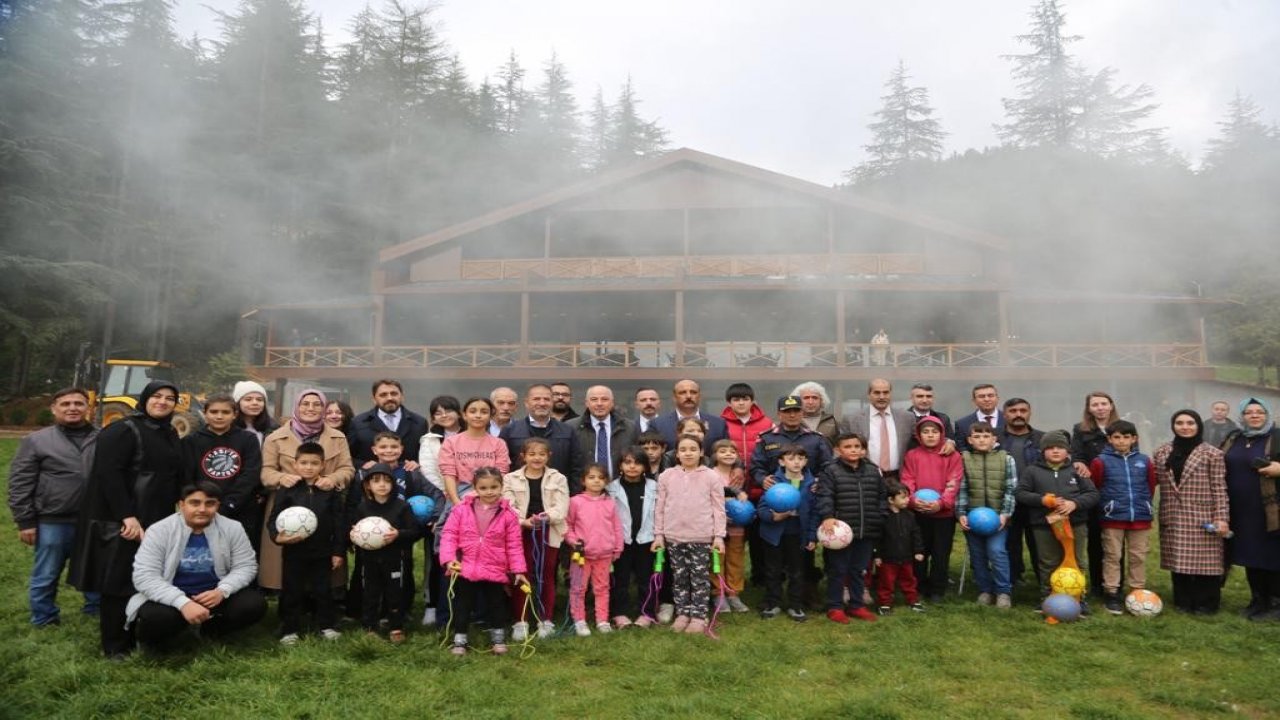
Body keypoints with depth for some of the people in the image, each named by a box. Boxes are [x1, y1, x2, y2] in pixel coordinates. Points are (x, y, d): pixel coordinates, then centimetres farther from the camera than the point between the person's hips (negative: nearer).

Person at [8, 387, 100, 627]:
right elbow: (19, 484, 0)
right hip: (53, 523, -1)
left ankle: (96, 611, 34)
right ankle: (44, 621, 26)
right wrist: (25, 521, -4)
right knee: (46, 576, 10)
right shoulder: (36, 440, -1)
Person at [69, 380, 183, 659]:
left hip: (156, 520, 7)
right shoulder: (123, 430, -9)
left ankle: (139, 638, 23)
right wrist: (127, 516, -24)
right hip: (121, 521, -7)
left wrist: (169, 516, 11)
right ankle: (114, 646, 11)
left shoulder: (170, 435, 14)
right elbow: (108, 474, -19)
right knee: (119, 582, 0)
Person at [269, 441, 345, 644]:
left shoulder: (331, 491, -2)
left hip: (322, 551, 1)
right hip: (294, 550, 0)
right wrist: (277, 536, -23)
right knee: (292, 591, 9)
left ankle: (327, 625, 26)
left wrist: (338, 551, -1)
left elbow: (339, 522, 0)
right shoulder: (286, 489, -5)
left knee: (323, 589, 12)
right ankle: (289, 630, 22)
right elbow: (274, 518, -3)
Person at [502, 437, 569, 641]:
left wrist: (548, 516, -24)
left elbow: (562, 506, -5)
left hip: (548, 533, 0)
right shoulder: (511, 479, 4)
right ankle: (520, 622, 13)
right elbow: (508, 507, -7)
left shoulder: (558, 478, 5)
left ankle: (546, 620, 19)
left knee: (546, 577, 9)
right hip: (521, 533, 0)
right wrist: (524, 521, -23)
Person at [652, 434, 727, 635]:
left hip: (702, 537, -2)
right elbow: (660, 508, 6)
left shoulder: (711, 476, -3)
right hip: (674, 537, 2)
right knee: (679, 578, 11)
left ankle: (699, 616, 13)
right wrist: (658, 534, 4)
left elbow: (718, 508, -2)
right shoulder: (666, 476, 2)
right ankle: (682, 614, 22)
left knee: (699, 578, 4)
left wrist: (719, 536, -5)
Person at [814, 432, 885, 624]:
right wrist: (827, 517, -31)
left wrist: (881, 522, 9)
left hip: (867, 532, 5)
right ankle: (835, 607, 16)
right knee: (838, 570, 4)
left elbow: (881, 498, 16)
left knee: (859, 570, 15)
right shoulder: (831, 471, -7)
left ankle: (856, 605, 28)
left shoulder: (873, 472, 9)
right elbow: (823, 497, -17)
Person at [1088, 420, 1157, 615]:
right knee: (1112, 556, 4)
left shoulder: (1144, 461, 2)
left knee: (1138, 557, 10)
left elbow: (1151, 486, 14)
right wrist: (1105, 506, 4)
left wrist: (1144, 505, 13)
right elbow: (1093, 489, 0)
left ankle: (1138, 593, 21)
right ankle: (1111, 594, 11)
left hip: (1140, 518, 3)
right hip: (1112, 519, -3)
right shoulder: (1101, 462, -7)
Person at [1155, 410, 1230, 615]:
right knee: (1178, 559, 9)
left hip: (1202, 517, -3)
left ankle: (1205, 603, 13)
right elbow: (1151, 480, 13)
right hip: (1173, 517, 3)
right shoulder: (1161, 452, 9)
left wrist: (1222, 517, -10)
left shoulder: (1212, 453, -2)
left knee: (1204, 560, 0)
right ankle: (1182, 601, 20)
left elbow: (1219, 488, -5)